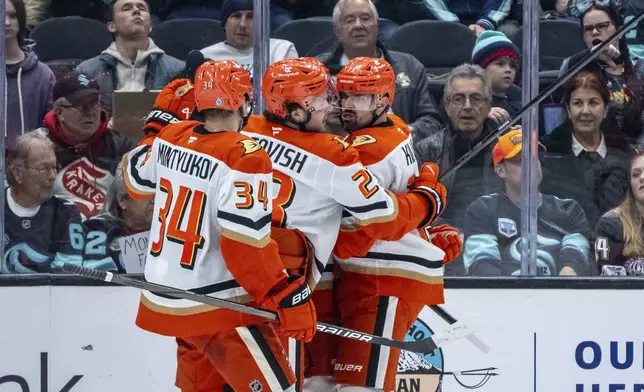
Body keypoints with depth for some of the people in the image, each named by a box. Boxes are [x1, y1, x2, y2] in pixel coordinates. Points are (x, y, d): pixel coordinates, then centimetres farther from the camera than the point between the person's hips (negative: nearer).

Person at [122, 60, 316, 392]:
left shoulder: (171, 136, 1)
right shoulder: (243, 158, -20)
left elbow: (136, 180, 22)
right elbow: (246, 245, -25)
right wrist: (289, 297, -18)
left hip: (168, 296, 9)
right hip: (217, 306, -8)